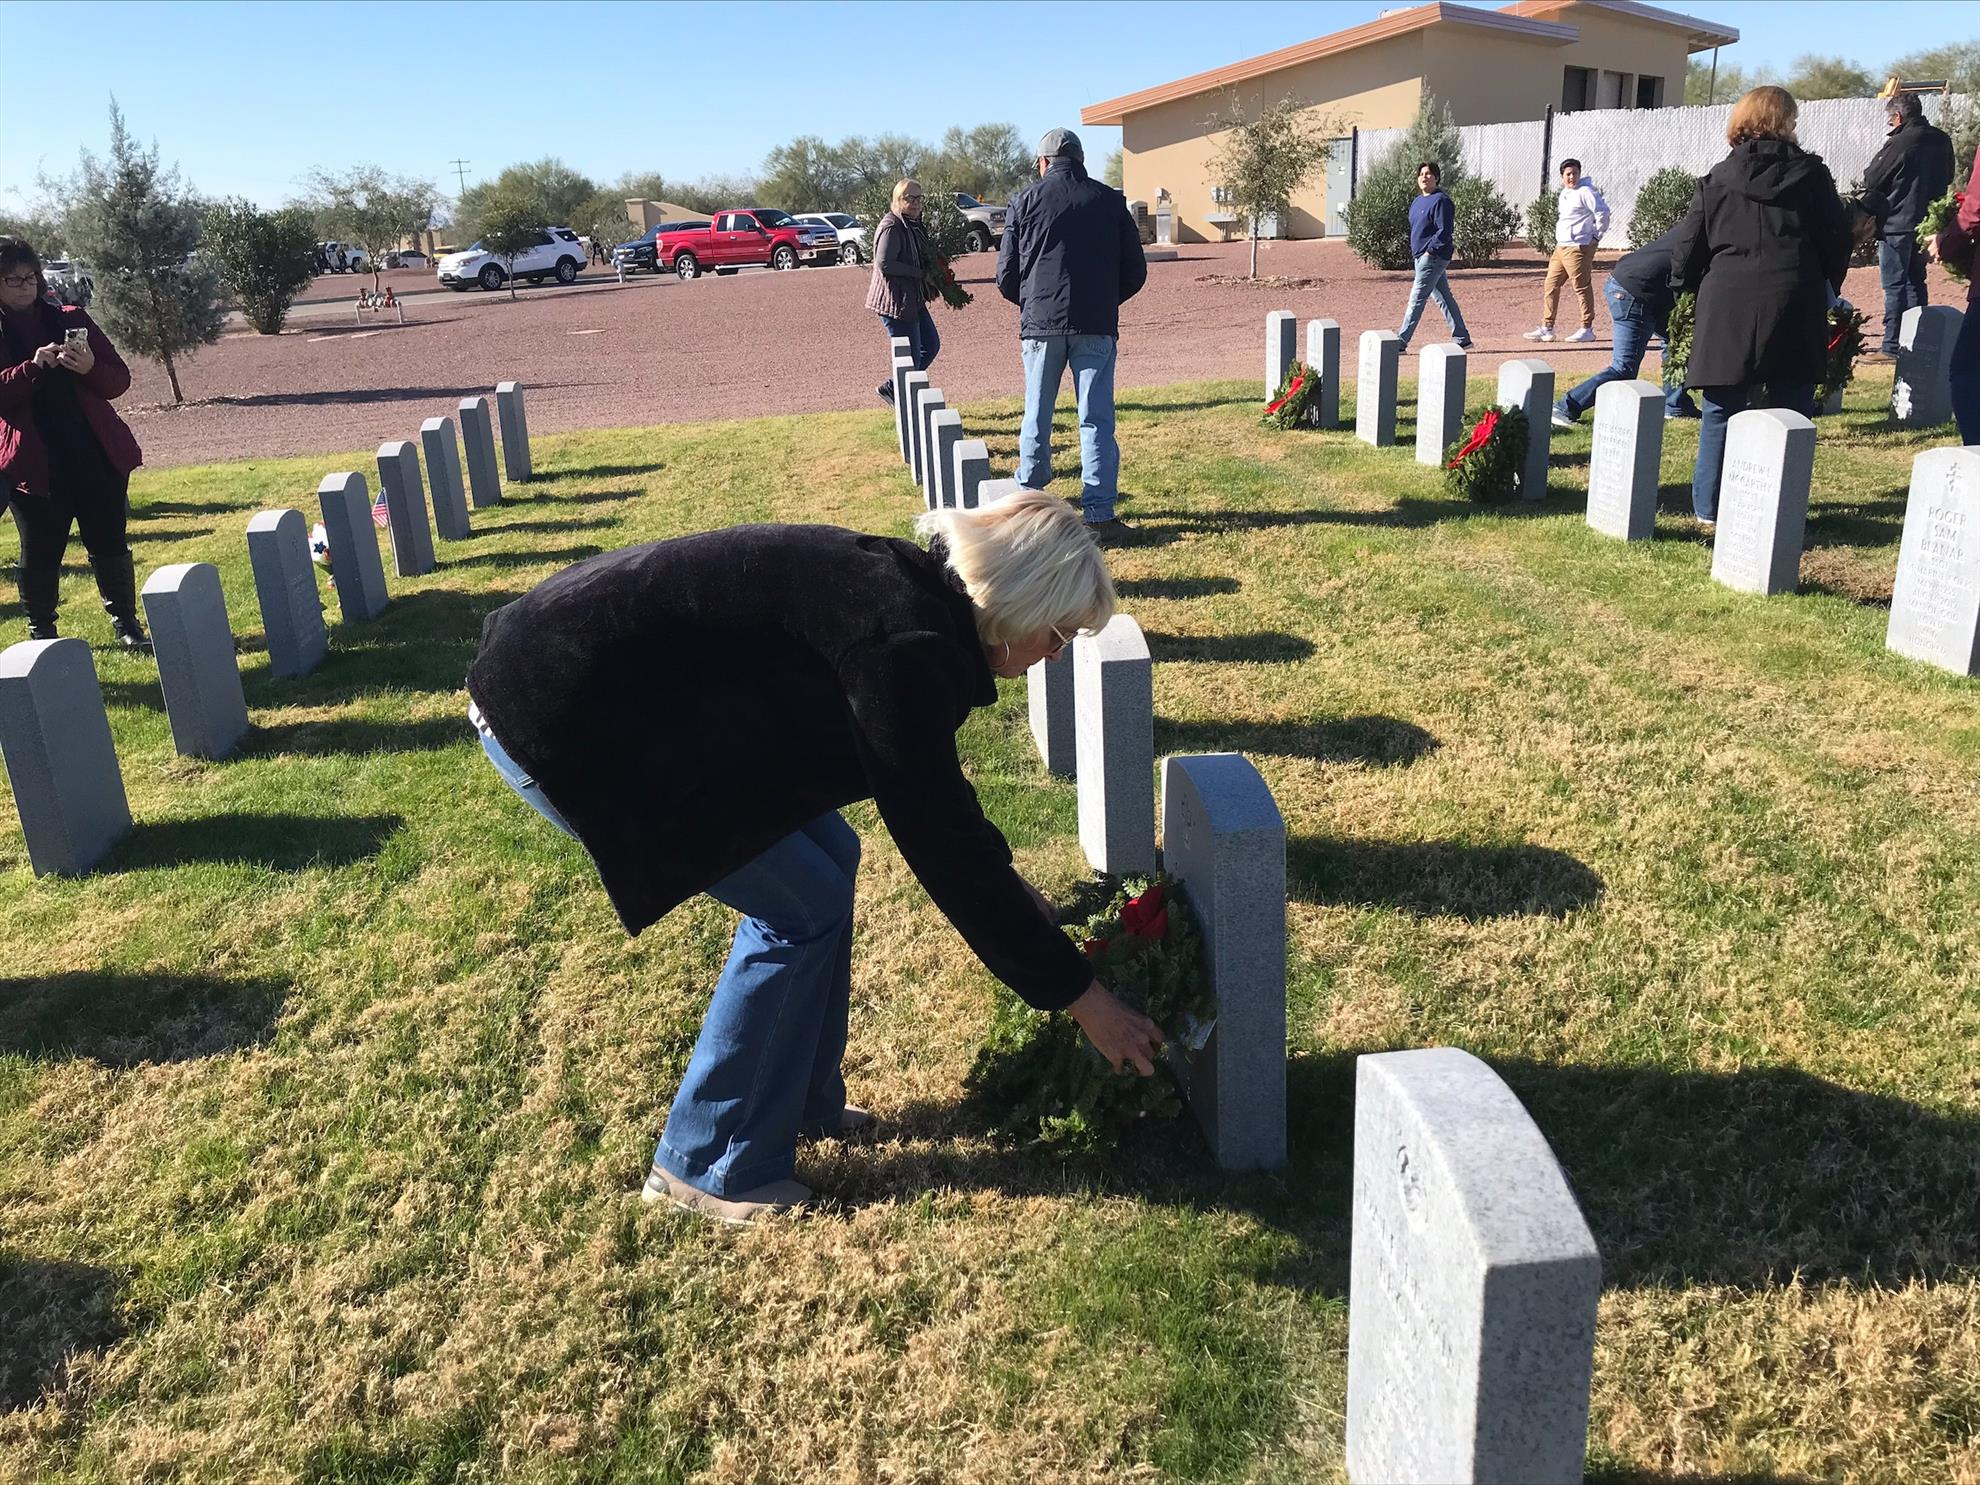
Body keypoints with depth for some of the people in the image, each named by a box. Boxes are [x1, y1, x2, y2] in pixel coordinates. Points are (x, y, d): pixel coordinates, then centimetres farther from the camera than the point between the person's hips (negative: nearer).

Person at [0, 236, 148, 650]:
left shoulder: (71, 320, 8)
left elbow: (119, 380, 5)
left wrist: (90, 368, -16)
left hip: (97, 455, 1)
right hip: (35, 464, -1)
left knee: (110, 545, 5)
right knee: (40, 553, 6)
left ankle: (126, 623, 17)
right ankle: (41, 631, 18)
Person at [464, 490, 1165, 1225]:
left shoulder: (903, 591, 6)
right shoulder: (903, 640, -23)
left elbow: (932, 795, 21)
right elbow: (942, 840, -19)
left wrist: (1010, 893, 31)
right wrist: (1078, 993, -10)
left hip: (627, 690, 10)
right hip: (560, 717, -10)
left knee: (827, 857, 11)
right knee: (803, 903, -4)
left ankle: (803, 1102, 27)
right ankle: (706, 1166, 11)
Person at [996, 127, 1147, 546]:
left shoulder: (1026, 201, 3)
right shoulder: (1110, 201, 6)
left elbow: (1006, 275, 2)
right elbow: (1135, 272, 7)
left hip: (1040, 324, 0)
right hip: (1097, 326, 0)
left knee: (1037, 417, 11)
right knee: (1097, 420, 0)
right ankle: (1099, 515, -5)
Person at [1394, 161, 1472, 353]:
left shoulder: (1441, 201, -12)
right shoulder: (1417, 201, 16)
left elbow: (1445, 231, -19)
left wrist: (1430, 251, -19)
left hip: (1433, 258, -10)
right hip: (1421, 257, 10)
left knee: (1417, 298, -10)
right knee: (1443, 297, 12)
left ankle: (1401, 341, -9)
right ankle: (1462, 338, 18)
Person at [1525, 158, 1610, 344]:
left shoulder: (1585, 192, -11)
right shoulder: (1564, 193, 17)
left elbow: (1603, 212, -17)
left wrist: (1596, 236, -12)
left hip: (1578, 248, -10)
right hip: (1561, 247, 10)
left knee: (1582, 287, -5)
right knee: (1551, 285, 9)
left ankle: (1587, 329, -1)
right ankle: (1547, 327, 14)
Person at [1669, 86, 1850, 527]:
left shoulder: (1717, 179, 4)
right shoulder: (1811, 174, 4)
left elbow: (1687, 246, 4)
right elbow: (1837, 239, 7)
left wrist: (1690, 287, 21)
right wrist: (1823, 288, 22)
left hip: (1726, 308, 0)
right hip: (1794, 311, 0)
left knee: (1720, 413, 7)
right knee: (1790, 415, 6)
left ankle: (1708, 510, 8)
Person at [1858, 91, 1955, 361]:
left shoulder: (1900, 143, -18)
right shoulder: (1942, 141, 6)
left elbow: (1870, 180, -11)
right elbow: (1947, 178, 17)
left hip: (1897, 224, -7)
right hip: (1926, 223, 7)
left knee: (1895, 286, -4)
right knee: (1916, 282, 16)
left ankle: (1892, 346, -4)